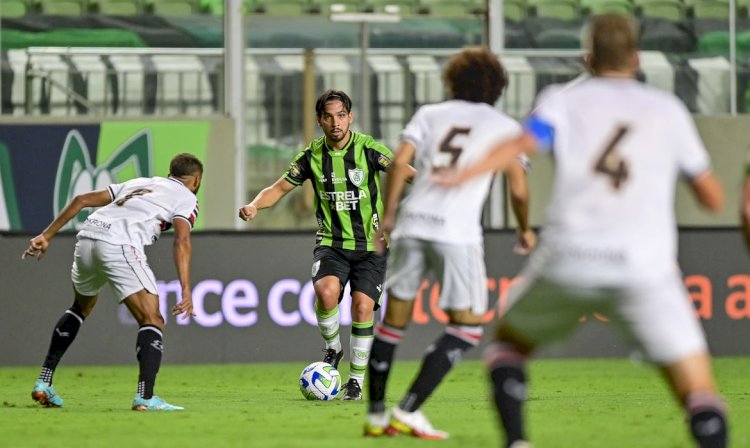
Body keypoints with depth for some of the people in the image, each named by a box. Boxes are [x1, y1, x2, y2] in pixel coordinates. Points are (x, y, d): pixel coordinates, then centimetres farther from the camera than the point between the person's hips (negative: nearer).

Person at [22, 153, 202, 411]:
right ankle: (145, 397, -23)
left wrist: (46, 236, 26)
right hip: (119, 245, -7)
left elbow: (82, 200, 26)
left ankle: (43, 383, 30)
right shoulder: (187, 198, 15)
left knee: (81, 308, 31)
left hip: (87, 238, 7)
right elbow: (181, 241, -5)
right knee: (152, 322, -4)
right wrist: (186, 292, -13)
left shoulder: (140, 183, 33)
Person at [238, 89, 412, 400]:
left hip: (370, 245, -1)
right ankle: (332, 348, 1)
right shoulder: (312, 156, -1)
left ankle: (356, 380, 5)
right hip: (332, 243, 1)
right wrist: (255, 205, -13)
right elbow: (281, 187, 5)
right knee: (326, 291, -27)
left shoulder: (368, 149, -8)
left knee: (362, 307, -11)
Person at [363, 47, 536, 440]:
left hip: (412, 224, 3)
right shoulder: (505, 127, 12)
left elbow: (400, 161, 2)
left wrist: (388, 215, 7)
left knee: (394, 318, 14)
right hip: (457, 231, -3)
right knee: (467, 327, 5)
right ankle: (408, 412, -7)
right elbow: (518, 189, 5)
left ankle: (376, 414, 14)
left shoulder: (430, 114, 17)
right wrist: (525, 231, 22)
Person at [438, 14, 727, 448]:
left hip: (568, 259, 0)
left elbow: (524, 142, -10)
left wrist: (467, 171, -24)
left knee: (509, 343, 26)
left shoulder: (565, 100, 12)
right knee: (699, 391, 0)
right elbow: (714, 198, 21)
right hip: (645, 266, 0)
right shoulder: (669, 110, 16)